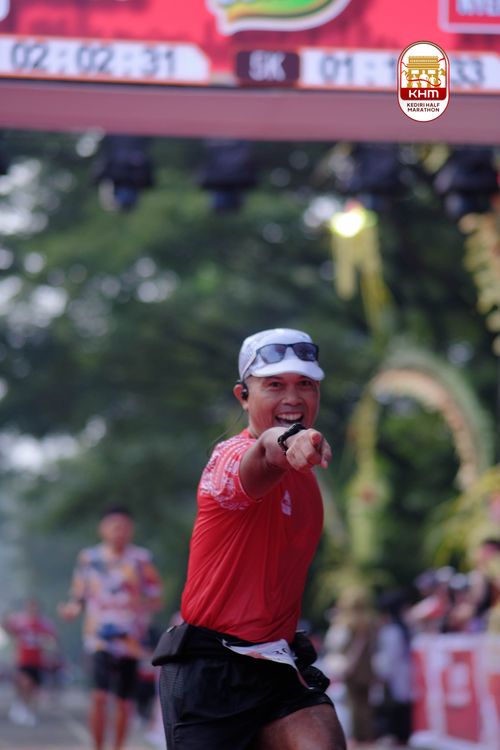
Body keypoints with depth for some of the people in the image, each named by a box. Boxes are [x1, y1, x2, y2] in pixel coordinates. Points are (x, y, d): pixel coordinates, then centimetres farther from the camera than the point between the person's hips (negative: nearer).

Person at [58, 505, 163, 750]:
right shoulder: (89, 558, 3)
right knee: (99, 695, -18)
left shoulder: (142, 559, 1)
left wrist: (144, 604, -21)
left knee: (124, 701, 6)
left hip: (131, 640, 1)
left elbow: (157, 600, 1)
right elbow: (79, 596, 10)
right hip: (100, 637, -1)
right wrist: (73, 608, -13)